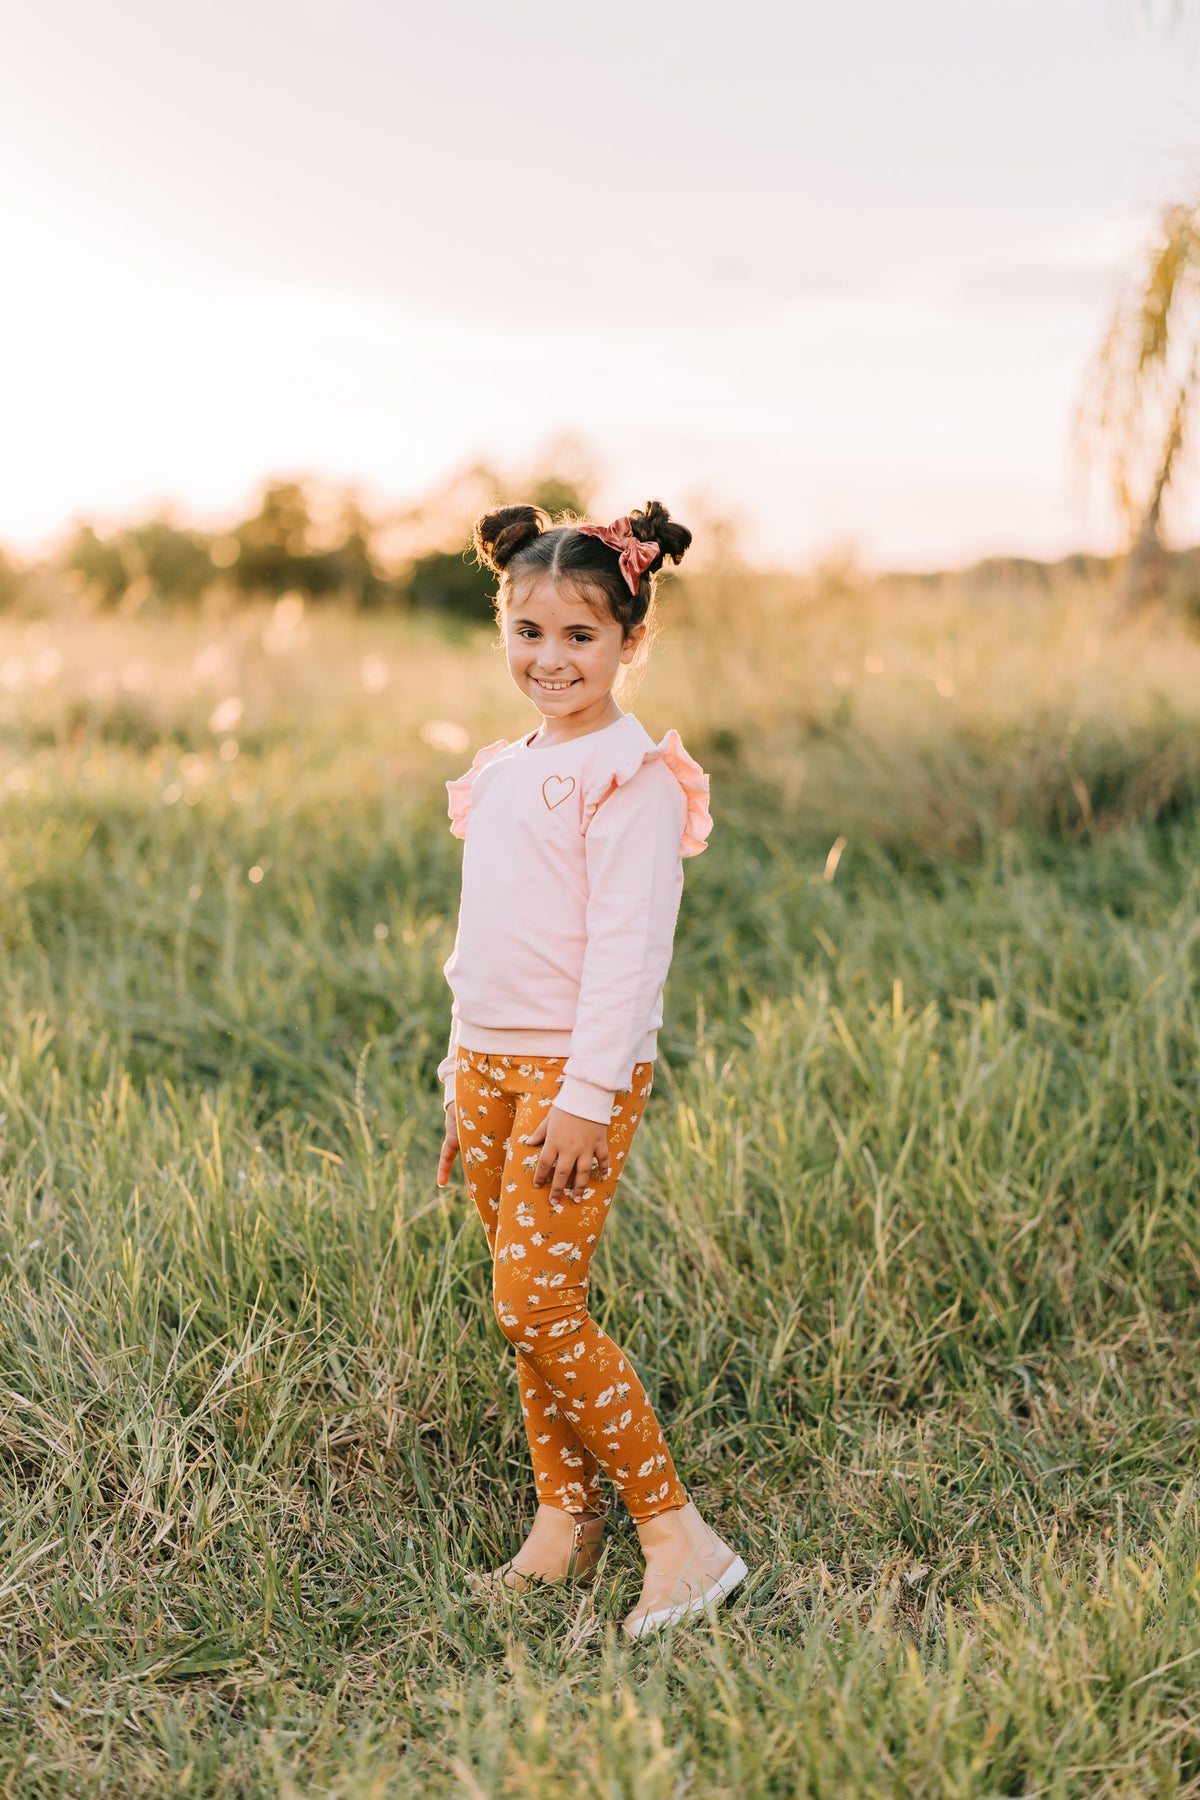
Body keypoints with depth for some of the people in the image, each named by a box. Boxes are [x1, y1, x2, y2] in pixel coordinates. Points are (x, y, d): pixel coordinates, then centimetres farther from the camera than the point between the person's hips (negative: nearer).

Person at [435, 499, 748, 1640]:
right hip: (492, 1063, 8)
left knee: (538, 1304, -12)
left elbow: (628, 948, -16)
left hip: (578, 1071, -8)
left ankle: (679, 1535, -3)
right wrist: (463, 1080, 18)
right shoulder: (503, 772, 14)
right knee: (526, 1308, 10)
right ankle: (564, 1523, 23)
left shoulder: (633, 774, -10)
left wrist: (586, 1096, -21)